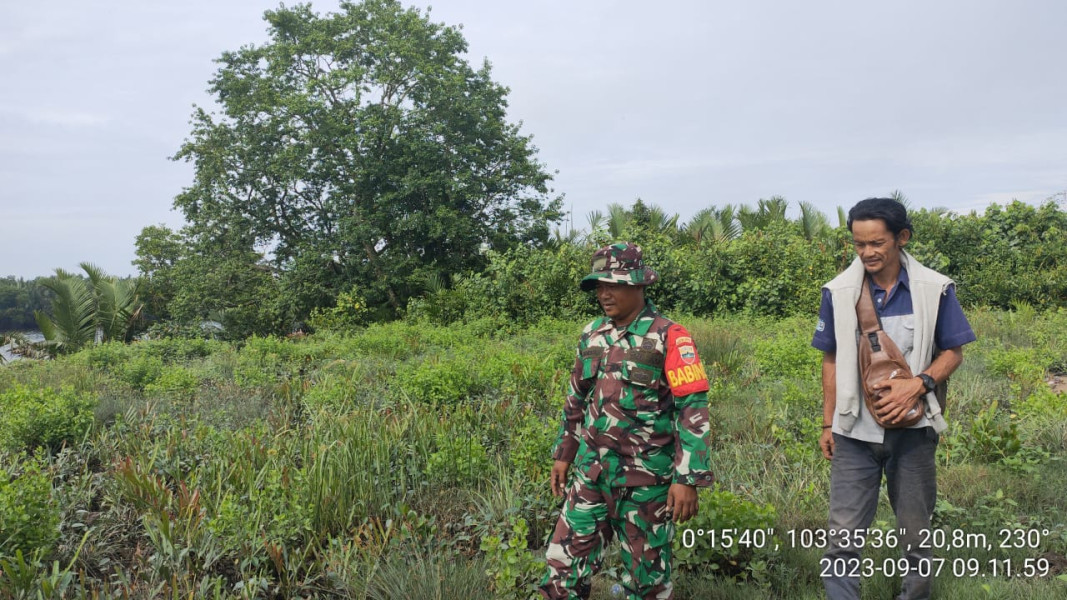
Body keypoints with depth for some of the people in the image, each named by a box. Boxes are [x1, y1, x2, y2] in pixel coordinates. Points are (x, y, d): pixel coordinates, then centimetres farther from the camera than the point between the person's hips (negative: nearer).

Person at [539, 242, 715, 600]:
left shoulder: (668, 337, -11)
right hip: (591, 471, 5)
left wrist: (688, 478, -17)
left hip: (646, 477, -5)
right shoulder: (592, 334, 7)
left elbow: (693, 409, -14)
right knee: (564, 564, 5)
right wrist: (563, 453, 18)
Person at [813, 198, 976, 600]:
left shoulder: (934, 289, -6)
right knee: (843, 535, -2)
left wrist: (918, 385, -17)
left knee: (914, 534, 15)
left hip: (912, 430, 0)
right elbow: (831, 360, 5)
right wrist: (828, 424, 6)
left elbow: (952, 352, 2)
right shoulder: (839, 292, -4)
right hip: (855, 432, 0)